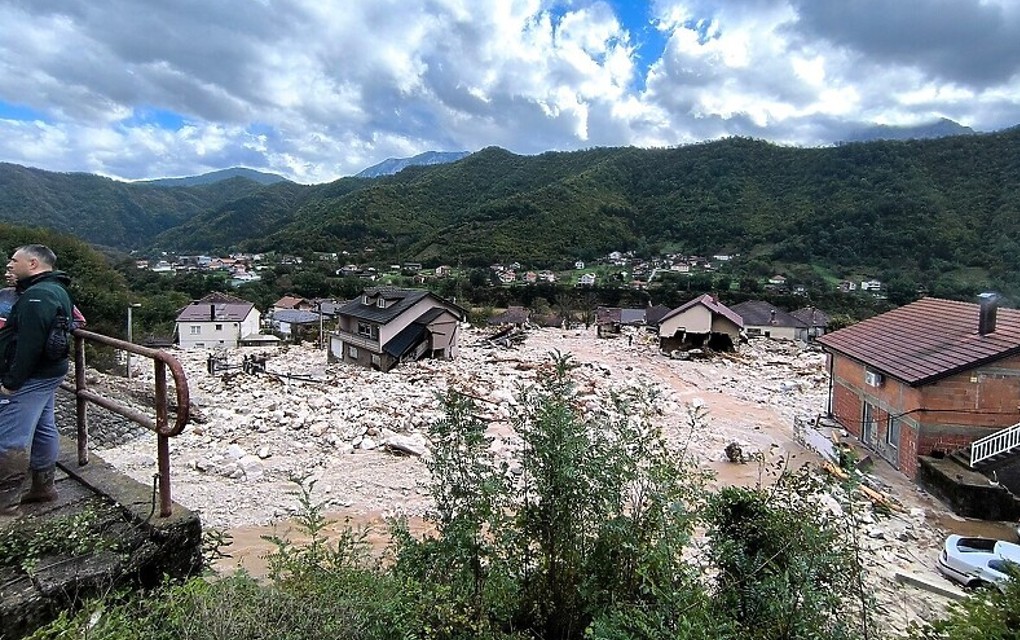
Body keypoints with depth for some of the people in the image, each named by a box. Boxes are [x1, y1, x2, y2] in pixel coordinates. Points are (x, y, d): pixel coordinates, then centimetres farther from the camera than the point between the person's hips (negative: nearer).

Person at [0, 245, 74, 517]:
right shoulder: (56, 290, 14)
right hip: (48, 373, 11)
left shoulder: (38, 295, -20)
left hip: (29, 379, -11)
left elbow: (29, 344, -25)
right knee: (43, 430, 16)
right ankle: (43, 487, 27)